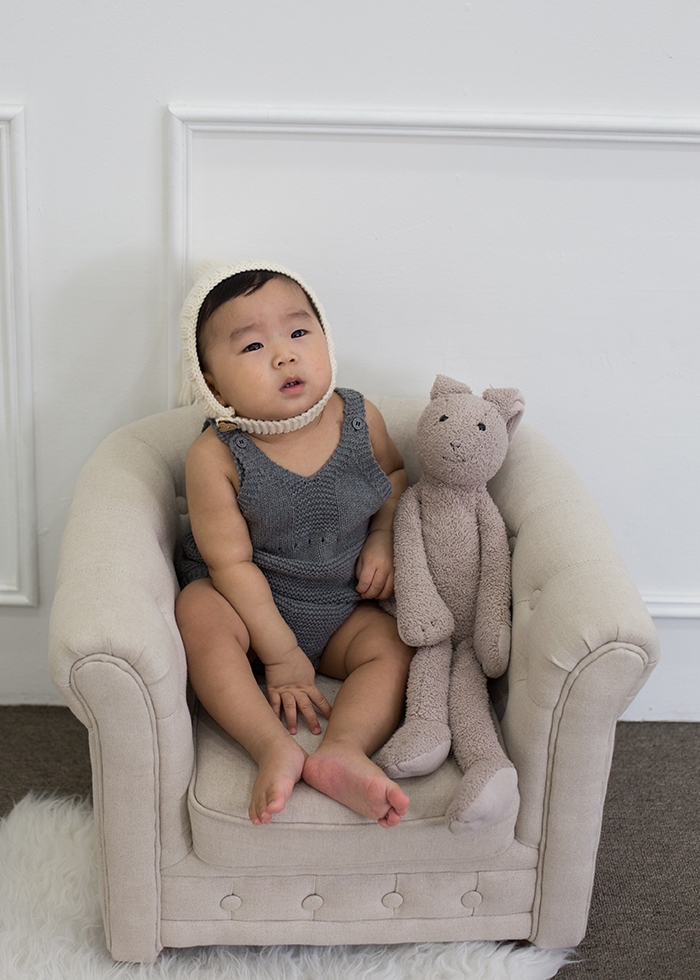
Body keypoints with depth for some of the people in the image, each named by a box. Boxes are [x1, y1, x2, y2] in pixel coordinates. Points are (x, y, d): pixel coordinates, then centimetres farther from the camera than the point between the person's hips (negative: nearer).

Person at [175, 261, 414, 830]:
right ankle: (274, 747, -38)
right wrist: (281, 656, -20)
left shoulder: (360, 419, -10)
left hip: (341, 611, 3)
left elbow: (396, 474, 13)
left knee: (394, 646, -21)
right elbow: (232, 563, -19)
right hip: (250, 606, -3)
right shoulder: (215, 457, -21)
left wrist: (385, 537, -6)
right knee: (199, 612, -31)